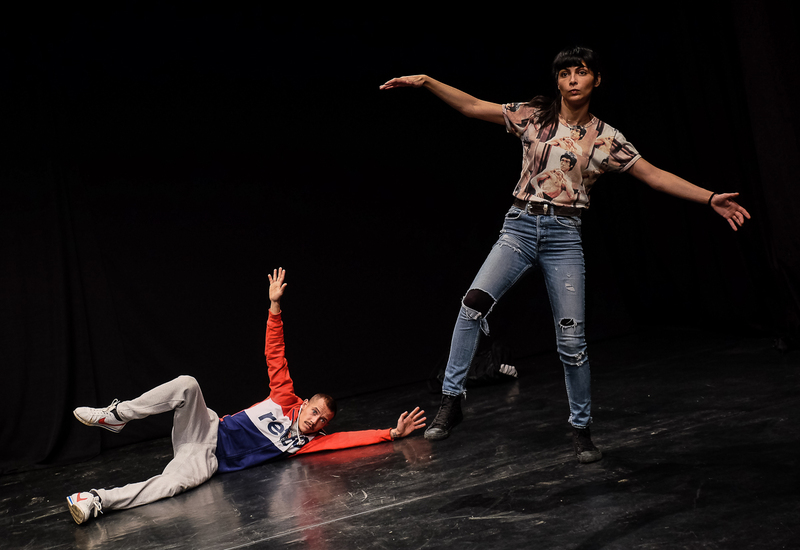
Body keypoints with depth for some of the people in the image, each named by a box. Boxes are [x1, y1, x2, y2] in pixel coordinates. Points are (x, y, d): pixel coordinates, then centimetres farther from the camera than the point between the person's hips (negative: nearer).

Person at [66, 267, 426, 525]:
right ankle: (115, 416, -20)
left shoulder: (308, 442, 4)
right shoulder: (286, 399, 4)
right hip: (206, 430, 0)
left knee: (176, 483, -35)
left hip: (211, 461, 0)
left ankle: (97, 502, -38)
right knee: (187, 384, -31)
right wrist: (275, 306, -11)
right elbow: (274, 355, -2)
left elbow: (351, 438, -4)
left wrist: (393, 433, -13)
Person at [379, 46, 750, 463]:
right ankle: (450, 401, -13)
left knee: (571, 341, -2)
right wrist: (426, 81, -6)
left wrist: (711, 199, -4)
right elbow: (473, 107, 4)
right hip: (520, 228, 0)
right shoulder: (533, 116, 6)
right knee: (475, 301, -23)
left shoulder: (606, 138, 5)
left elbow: (655, 176, 3)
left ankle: (581, 429, 17)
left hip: (564, 236, 0)